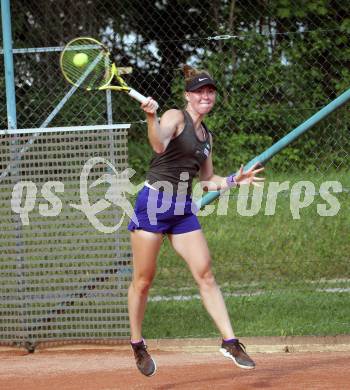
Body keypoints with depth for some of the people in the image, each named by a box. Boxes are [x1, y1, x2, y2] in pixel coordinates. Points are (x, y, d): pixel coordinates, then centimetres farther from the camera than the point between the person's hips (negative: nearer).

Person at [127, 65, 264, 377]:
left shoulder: (207, 137, 17)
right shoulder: (176, 117, -5)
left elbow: (207, 181, 25)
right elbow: (159, 145, -27)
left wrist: (235, 180, 12)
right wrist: (151, 118, -44)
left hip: (184, 210, 6)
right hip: (154, 202, -6)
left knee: (205, 274, -5)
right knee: (143, 280, 0)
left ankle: (230, 342, -6)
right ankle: (137, 345, 15)